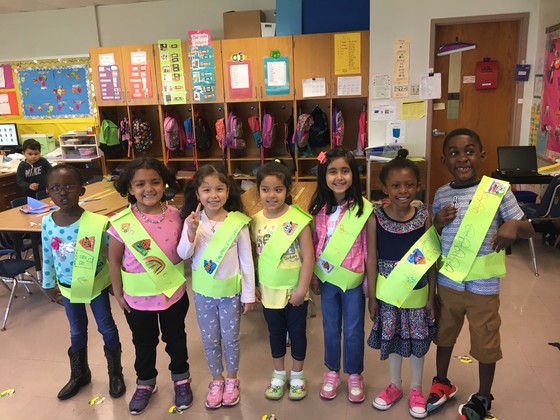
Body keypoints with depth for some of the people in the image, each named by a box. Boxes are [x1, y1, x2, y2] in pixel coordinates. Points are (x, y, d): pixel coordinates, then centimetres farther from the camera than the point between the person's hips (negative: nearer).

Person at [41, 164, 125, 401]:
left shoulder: (97, 223, -23)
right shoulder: (47, 223, -11)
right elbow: (47, 256, 3)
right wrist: (50, 281, 12)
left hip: (96, 284, -3)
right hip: (68, 287, 4)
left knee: (107, 328, 12)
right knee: (77, 331, 22)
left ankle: (116, 374, 33)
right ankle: (79, 374, 43)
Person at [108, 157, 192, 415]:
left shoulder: (175, 215, -13)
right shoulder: (122, 223, -18)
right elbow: (114, 260, -7)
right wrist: (118, 294, -2)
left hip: (174, 293, 1)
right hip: (138, 297, -1)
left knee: (175, 339, 21)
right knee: (144, 343, 22)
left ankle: (181, 380, 45)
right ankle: (145, 384, 46)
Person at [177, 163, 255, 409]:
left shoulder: (238, 222, -13)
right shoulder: (193, 220, -9)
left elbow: (246, 260, -7)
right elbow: (184, 254, -12)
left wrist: (248, 295, -4)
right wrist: (191, 232, -30)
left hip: (230, 291, -1)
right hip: (203, 291, 2)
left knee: (230, 338, 14)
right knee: (210, 340, 16)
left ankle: (232, 379, 37)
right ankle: (216, 379, 38)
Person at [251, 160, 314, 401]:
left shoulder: (298, 220, -17)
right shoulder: (256, 221, -5)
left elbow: (308, 258, -15)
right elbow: (256, 255, 3)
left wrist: (302, 289, -17)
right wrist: (253, 286, 6)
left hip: (294, 290, -3)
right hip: (269, 290, 3)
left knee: (297, 332, 14)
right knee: (275, 332, 19)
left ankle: (297, 375, 36)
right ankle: (279, 375, 39)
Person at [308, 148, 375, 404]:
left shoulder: (364, 209, -14)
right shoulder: (318, 208, -6)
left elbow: (370, 250, -8)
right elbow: (313, 245, 1)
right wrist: (313, 277, 2)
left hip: (353, 280, -2)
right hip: (327, 278, 2)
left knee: (353, 330, 14)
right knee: (331, 329, 18)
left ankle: (354, 375, 35)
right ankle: (332, 372, 38)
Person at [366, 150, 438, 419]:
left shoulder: (424, 216, -10)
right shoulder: (376, 217, -11)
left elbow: (432, 259, -4)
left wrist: (431, 297, -2)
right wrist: (372, 297, -4)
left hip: (417, 292, 0)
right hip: (388, 292, 0)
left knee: (418, 340, 15)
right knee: (392, 339, 17)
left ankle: (416, 388, 39)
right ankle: (395, 385, 40)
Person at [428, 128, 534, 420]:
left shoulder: (498, 190, -11)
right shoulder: (441, 195, -2)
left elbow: (529, 230, -6)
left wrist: (514, 225, -28)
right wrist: (438, 223, -15)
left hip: (484, 286, -3)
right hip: (447, 282, 3)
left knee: (485, 343, 14)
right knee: (444, 334, 20)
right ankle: (442, 383, 44)